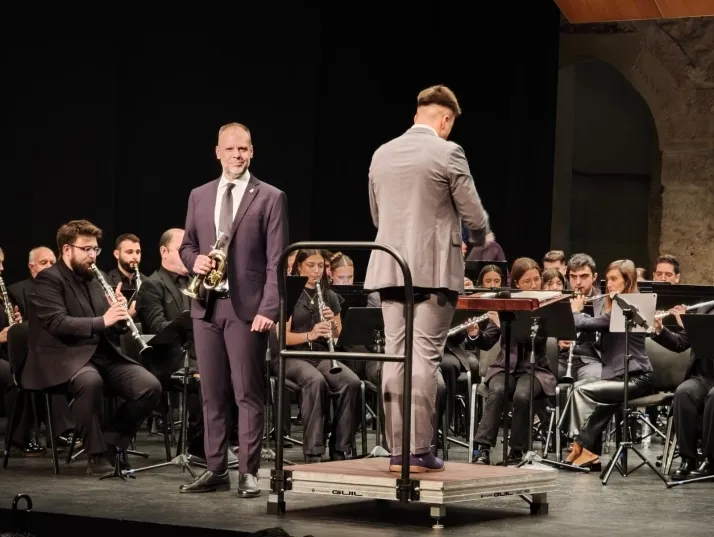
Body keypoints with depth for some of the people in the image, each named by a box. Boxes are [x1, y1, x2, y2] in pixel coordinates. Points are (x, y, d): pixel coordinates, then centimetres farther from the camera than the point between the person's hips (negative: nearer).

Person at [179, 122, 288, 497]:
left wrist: (269, 308, -14)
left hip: (247, 306, -5)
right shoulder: (199, 196, 14)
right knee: (211, 393, 7)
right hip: (206, 305, 5)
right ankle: (215, 470, 12)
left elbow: (276, 261, -5)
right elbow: (186, 245, 20)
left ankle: (248, 472, 0)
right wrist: (194, 259, -5)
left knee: (248, 393, -3)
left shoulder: (270, 198, 0)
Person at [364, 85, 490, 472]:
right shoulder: (447, 153, -8)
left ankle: (397, 450, 6)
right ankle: (418, 451, -5)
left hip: (390, 268, 5)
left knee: (395, 358, 6)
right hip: (434, 269, -5)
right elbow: (474, 217, -4)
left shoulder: (382, 154, 9)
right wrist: (478, 239, 18)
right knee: (424, 359, -4)